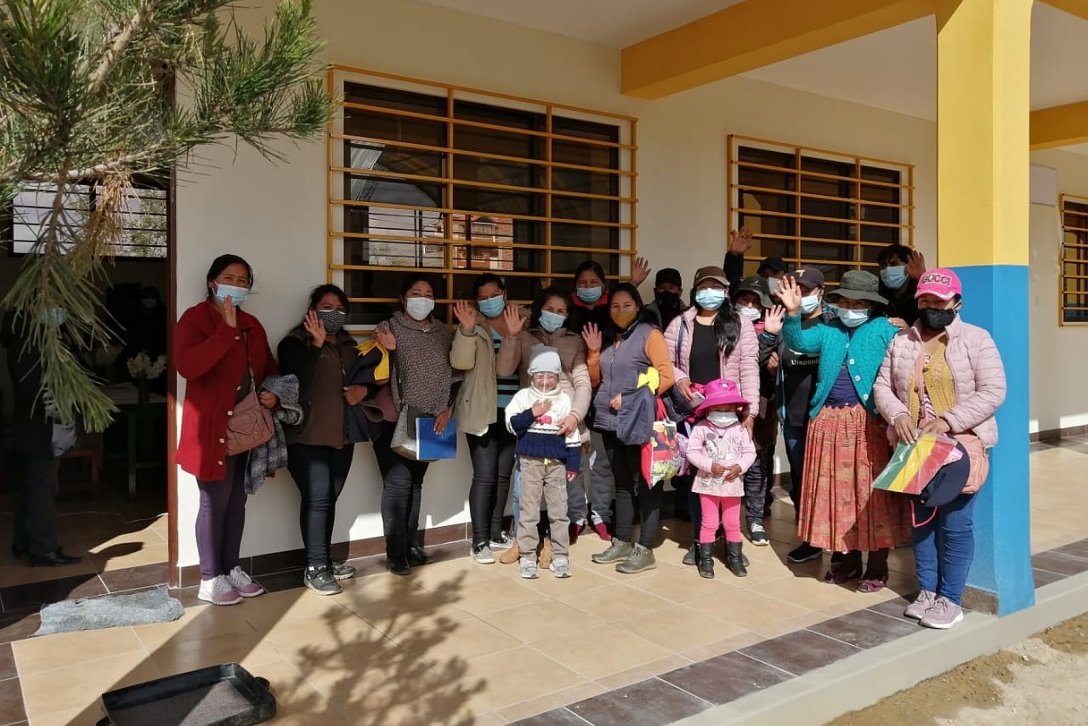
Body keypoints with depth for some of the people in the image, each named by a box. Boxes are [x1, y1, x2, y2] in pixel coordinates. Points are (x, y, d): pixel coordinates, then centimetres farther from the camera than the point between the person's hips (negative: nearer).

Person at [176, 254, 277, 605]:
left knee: (237, 500, 14)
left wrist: (273, 395, 1)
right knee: (214, 501, 0)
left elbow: (268, 368, 22)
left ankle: (232, 568, 27)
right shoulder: (195, 318, -8)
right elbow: (186, 366, -25)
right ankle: (210, 579, 12)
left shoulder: (252, 325, 14)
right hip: (213, 427, -7)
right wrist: (226, 329, -25)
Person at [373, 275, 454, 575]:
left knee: (415, 482, 12)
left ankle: (412, 545, 22)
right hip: (393, 422, -4)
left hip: (428, 422, 5)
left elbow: (447, 373, 11)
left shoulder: (442, 332, 7)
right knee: (398, 483, -6)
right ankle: (396, 553, 2)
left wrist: (445, 408, 2)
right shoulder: (388, 328, -6)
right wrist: (388, 350, -26)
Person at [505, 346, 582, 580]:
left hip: (557, 463, 1)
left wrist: (573, 464, 4)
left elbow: (572, 434, 6)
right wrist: (531, 413, -16)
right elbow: (512, 425, -6)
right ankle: (527, 557, 11)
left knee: (559, 510, 5)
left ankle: (560, 556, 14)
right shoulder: (523, 396, 1)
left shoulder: (564, 399, 5)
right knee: (528, 510, 3)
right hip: (530, 461, -1)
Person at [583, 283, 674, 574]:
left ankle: (645, 549, 4)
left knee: (645, 484, -1)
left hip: (638, 423, -7)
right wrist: (593, 352, 4)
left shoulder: (649, 334, -4)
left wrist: (632, 398, -16)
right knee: (622, 483, 15)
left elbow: (667, 376, -12)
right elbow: (596, 380, 19)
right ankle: (621, 542, 24)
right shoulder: (610, 337, 15)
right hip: (611, 422, 7)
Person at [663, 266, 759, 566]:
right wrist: (678, 379, -10)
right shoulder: (680, 324, 8)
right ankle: (699, 539, 17)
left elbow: (749, 368, -3)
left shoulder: (740, 324, 3)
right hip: (692, 411, 2)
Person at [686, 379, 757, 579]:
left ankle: (735, 558, 26)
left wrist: (739, 467, -16)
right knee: (709, 523, 5)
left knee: (732, 523, 13)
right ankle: (706, 560, 15)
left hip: (732, 484, 2)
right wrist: (710, 465, -21)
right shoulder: (701, 428, -8)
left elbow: (749, 452, 1)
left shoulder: (740, 429, -1)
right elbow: (692, 452, -11)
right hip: (708, 483, -2)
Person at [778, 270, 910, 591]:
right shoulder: (827, 331, 13)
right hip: (829, 420, 4)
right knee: (835, 489, 10)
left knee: (871, 491, 0)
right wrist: (793, 313, -15)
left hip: (868, 422, -4)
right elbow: (798, 342, -2)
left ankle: (877, 566, 13)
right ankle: (848, 558, 24)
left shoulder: (884, 330, 2)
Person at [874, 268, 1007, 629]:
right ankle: (927, 591, 24)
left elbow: (993, 392, -12)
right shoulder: (901, 341, 8)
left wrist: (949, 421, -22)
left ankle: (950, 599, 12)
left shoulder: (976, 339, -4)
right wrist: (897, 415, -14)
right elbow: (882, 386, 6)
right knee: (921, 520, 11)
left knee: (955, 525, 0)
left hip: (961, 445, -4)